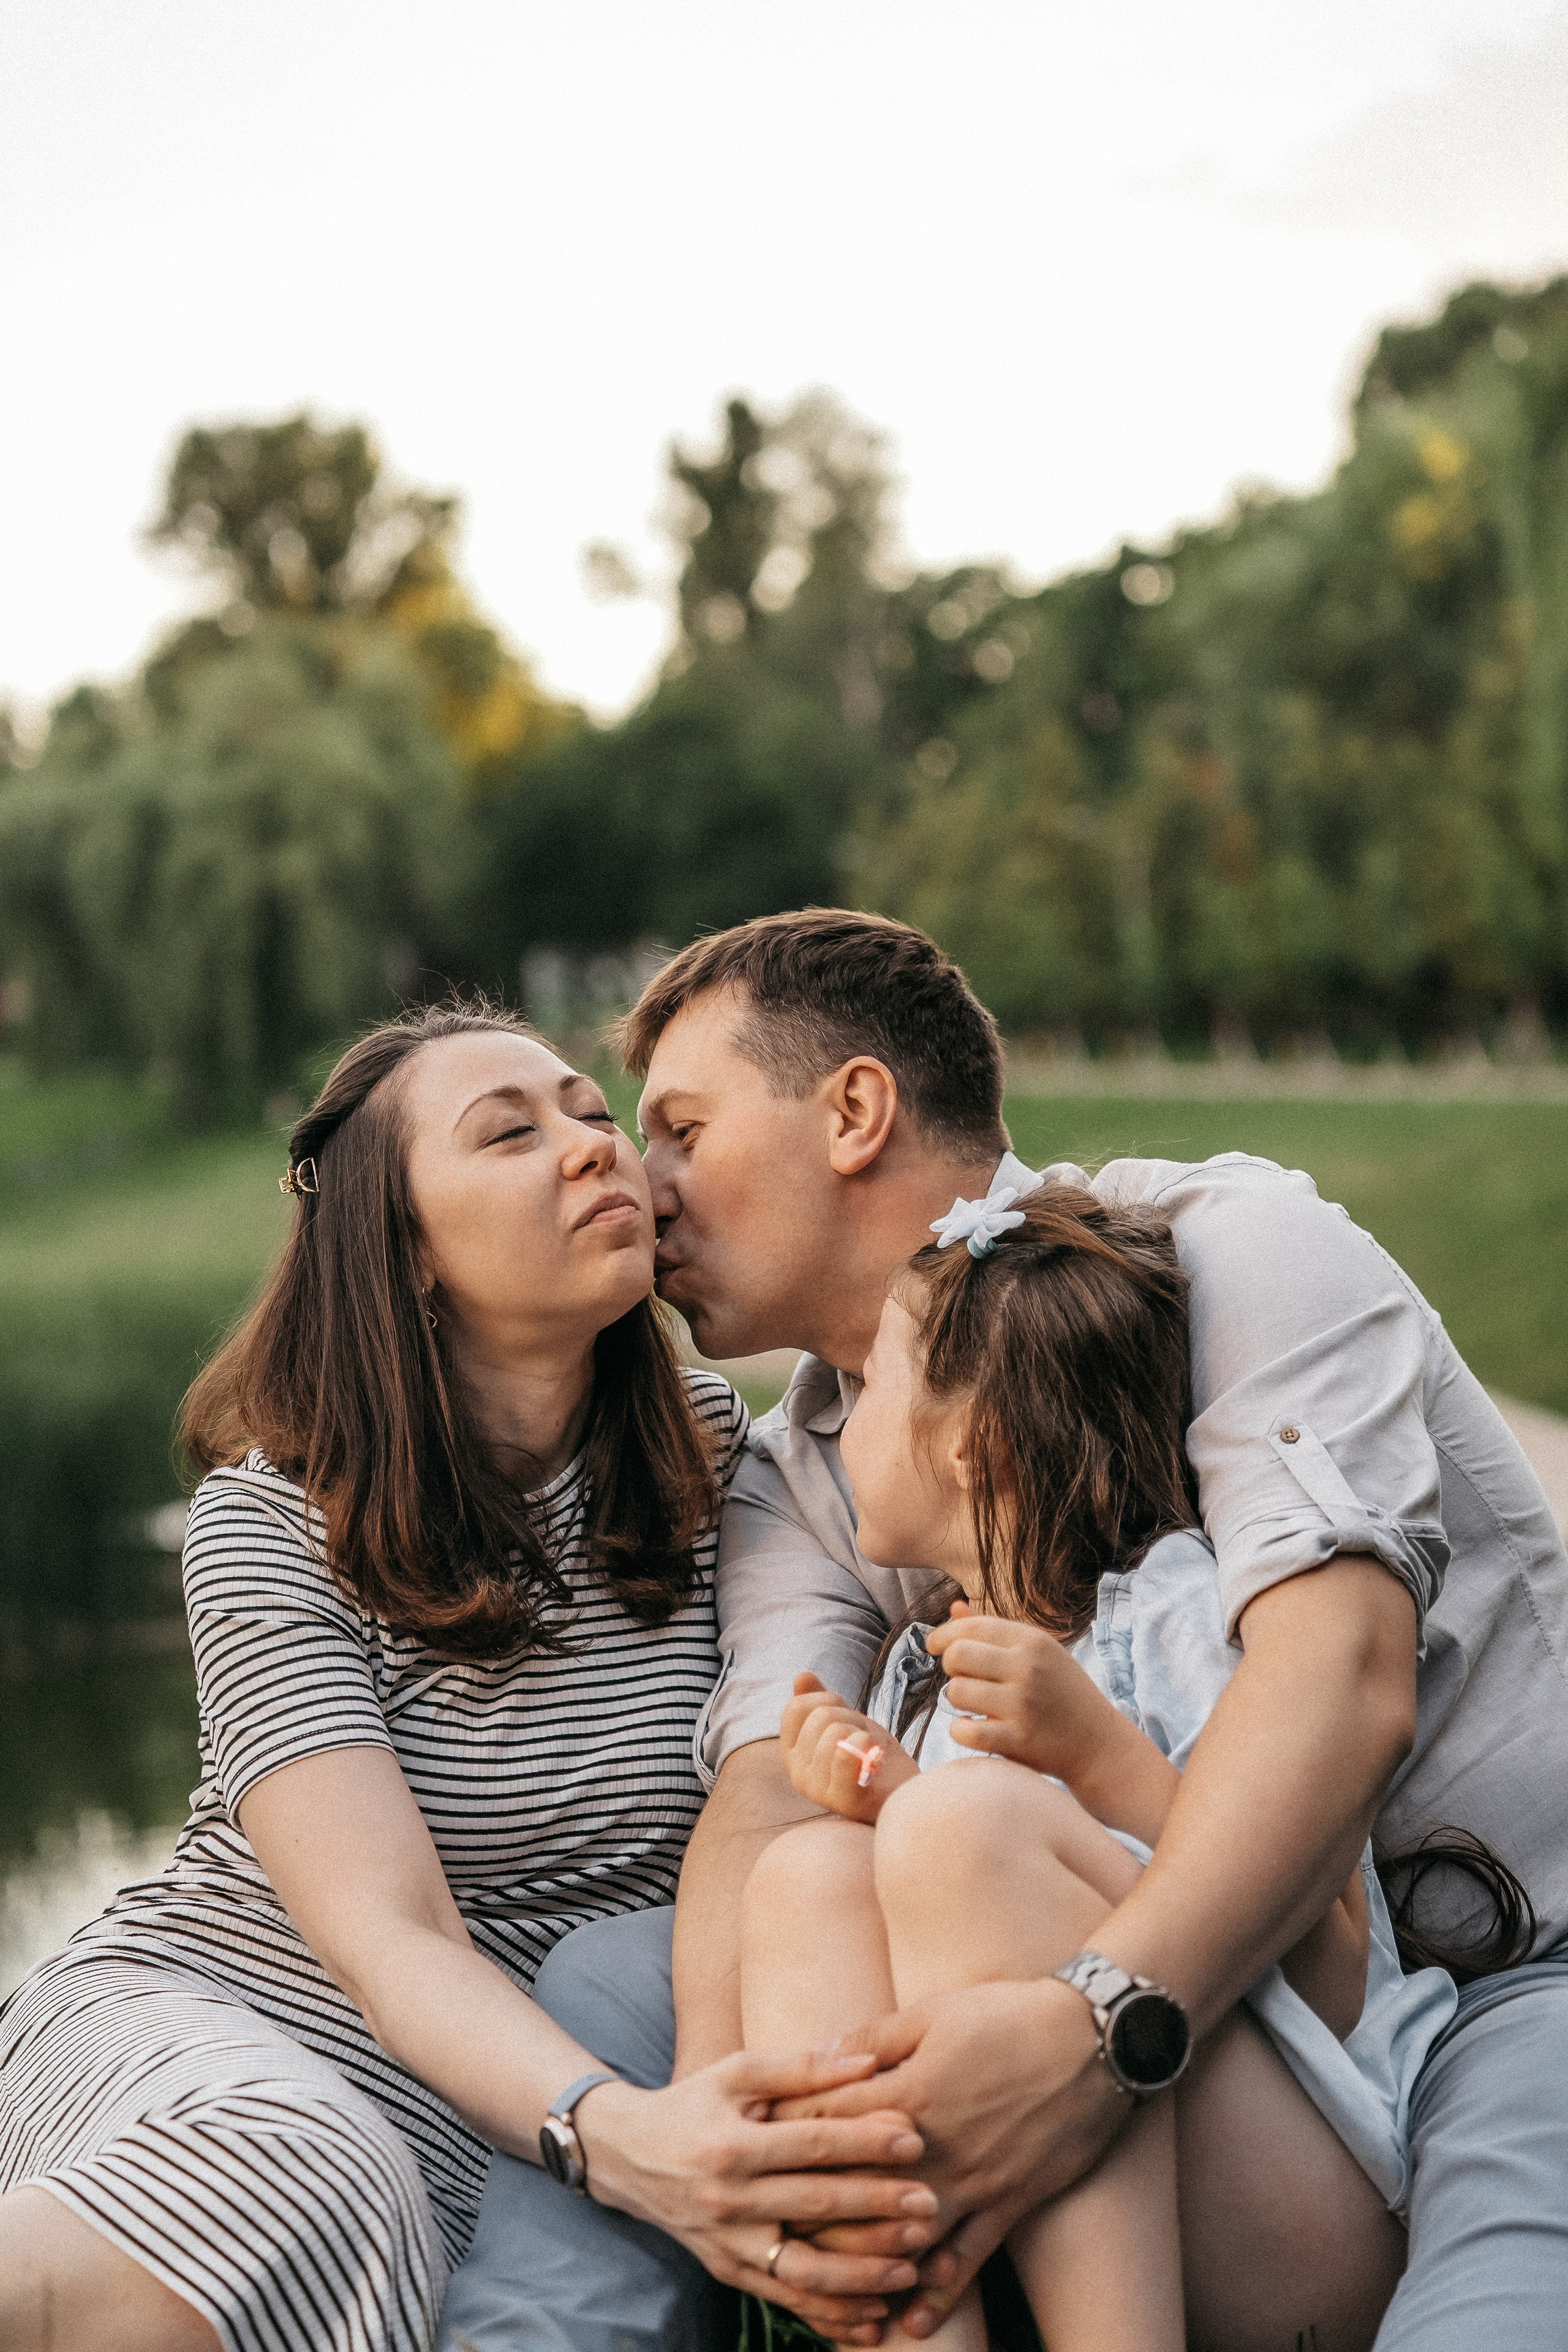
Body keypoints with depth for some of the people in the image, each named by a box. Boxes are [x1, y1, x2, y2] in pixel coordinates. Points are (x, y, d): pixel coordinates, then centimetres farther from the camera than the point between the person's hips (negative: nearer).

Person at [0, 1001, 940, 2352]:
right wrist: (619, 2133, -41)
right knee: (297, 2195, -38)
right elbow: (389, 1941, -21)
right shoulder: (274, 1525, -11)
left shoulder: (718, 1457, 2)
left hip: (482, 2134, 2)